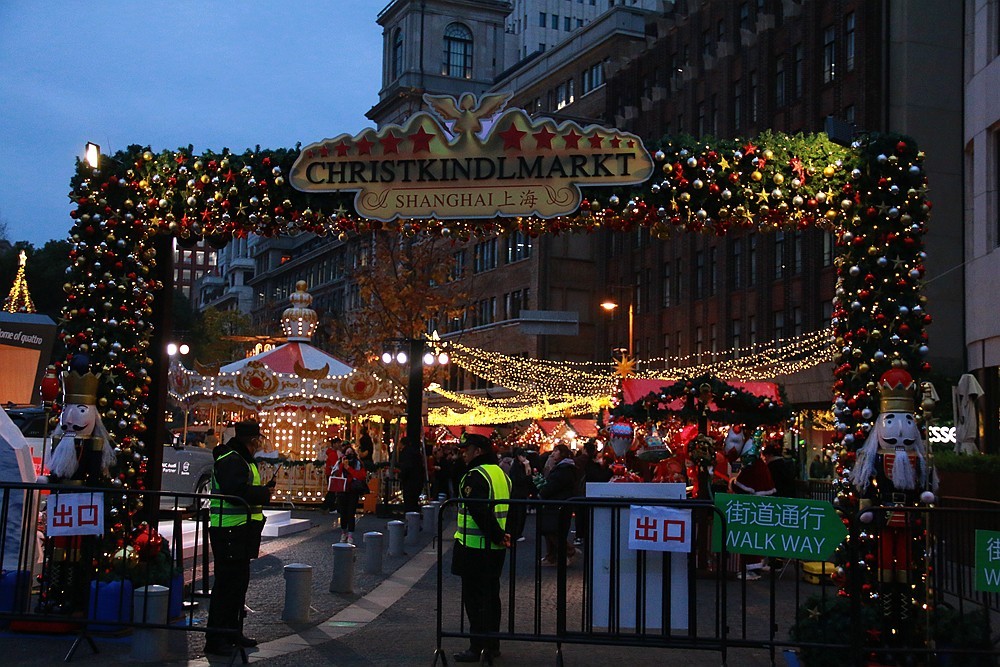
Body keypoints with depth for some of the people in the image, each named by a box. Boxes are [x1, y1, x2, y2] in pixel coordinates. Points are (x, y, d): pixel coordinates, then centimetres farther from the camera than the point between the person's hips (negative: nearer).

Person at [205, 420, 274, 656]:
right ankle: (215, 638, -3)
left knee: (239, 581, 17)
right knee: (227, 583, -8)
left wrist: (262, 491, 5)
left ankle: (232, 631, 27)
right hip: (230, 531, -11)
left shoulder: (241, 460, 19)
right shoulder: (231, 461, -16)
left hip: (240, 531, 11)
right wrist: (265, 492, -16)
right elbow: (237, 492, -28)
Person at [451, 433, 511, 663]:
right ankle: (492, 644, 23)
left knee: (474, 597, -1)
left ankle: (476, 648, 1)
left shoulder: (475, 476, -16)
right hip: (495, 549, 8)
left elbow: (480, 512, -24)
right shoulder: (501, 474, 13)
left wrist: (498, 536, -16)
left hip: (474, 547, -8)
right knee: (491, 595, 16)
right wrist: (505, 534, 9)